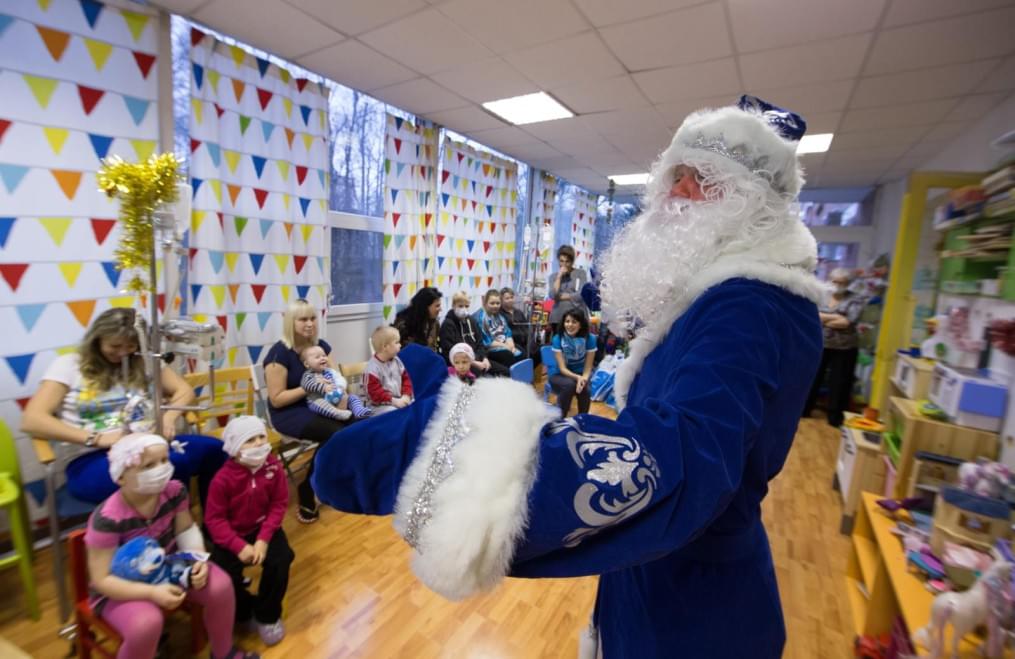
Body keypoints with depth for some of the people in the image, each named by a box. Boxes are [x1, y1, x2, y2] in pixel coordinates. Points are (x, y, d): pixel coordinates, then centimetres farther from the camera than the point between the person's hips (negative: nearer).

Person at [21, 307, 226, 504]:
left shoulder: (142, 363, 15)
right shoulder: (68, 365, 5)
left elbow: (184, 390, 15)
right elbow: (31, 420, -5)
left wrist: (168, 418, -7)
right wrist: (96, 438, -17)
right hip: (90, 461, -4)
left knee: (211, 448, -28)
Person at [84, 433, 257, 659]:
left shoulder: (174, 491, -15)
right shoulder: (107, 519, -28)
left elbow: (186, 531, -3)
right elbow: (101, 580, -23)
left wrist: (199, 560, -21)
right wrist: (153, 593, -35)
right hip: (124, 586, -4)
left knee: (220, 585, -16)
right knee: (147, 623, -34)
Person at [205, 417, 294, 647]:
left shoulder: (273, 467, -14)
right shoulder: (223, 478, -20)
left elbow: (279, 504, -9)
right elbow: (214, 518, -15)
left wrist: (264, 539, -20)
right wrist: (239, 546, -23)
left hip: (262, 528, 1)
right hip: (232, 534, -1)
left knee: (280, 561, -20)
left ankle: (267, 615, 9)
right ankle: (244, 612, 16)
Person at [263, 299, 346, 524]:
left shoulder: (320, 345, 5)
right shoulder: (279, 353, -13)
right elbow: (276, 399, -14)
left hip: (318, 405, 5)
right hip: (289, 412, -5)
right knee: (335, 434, -30)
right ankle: (307, 492, -9)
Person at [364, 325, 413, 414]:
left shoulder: (396, 361, 6)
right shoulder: (372, 368, -15)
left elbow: (405, 379, 11)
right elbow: (374, 392, -17)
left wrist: (406, 396, -5)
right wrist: (393, 401, -20)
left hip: (400, 400, 6)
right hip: (381, 406, -6)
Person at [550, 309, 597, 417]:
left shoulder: (589, 338, -13)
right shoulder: (558, 338, -16)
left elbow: (588, 367, -11)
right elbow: (562, 368, -18)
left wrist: (583, 379, -33)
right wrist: (577, 377, -37)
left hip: (582, 375, 1)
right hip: (560, 375, -1)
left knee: (584, 388, -31)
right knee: (570, 385, -34)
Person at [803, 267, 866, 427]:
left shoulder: (856, 299, -4)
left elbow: (849, 322, -17)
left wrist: (823, 319, -13)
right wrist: (836, 317, -15)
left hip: (844, 349, -1)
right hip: (820, 345, 1)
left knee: (839, 383, 8)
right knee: (812, 378, 9)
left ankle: (835, 415, 23)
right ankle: (804, 409, 22)